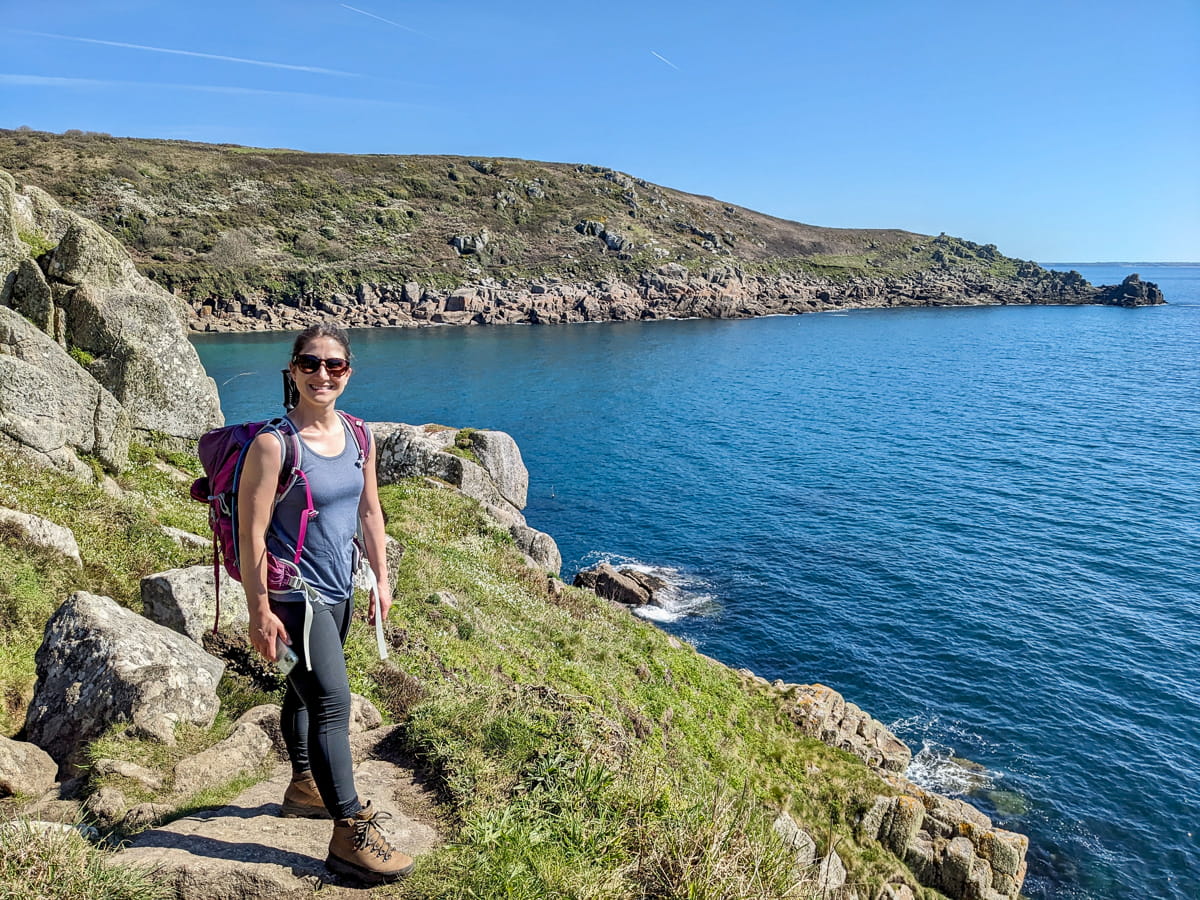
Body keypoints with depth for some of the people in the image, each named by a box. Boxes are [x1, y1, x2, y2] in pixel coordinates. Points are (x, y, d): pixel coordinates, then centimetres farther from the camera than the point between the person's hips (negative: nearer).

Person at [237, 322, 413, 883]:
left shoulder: (359, 437, 2)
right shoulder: (274, 443, -18)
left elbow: (369, 511, 11)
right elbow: (251, 533, -17)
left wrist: (382, 579, 11)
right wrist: (260, 612, -17)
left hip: (338, 590, 7)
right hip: (293, 594, -7)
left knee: (305, 689, 23)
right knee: (332, 701, -11)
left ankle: (305, 788, 41)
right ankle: (350, 833, -3)